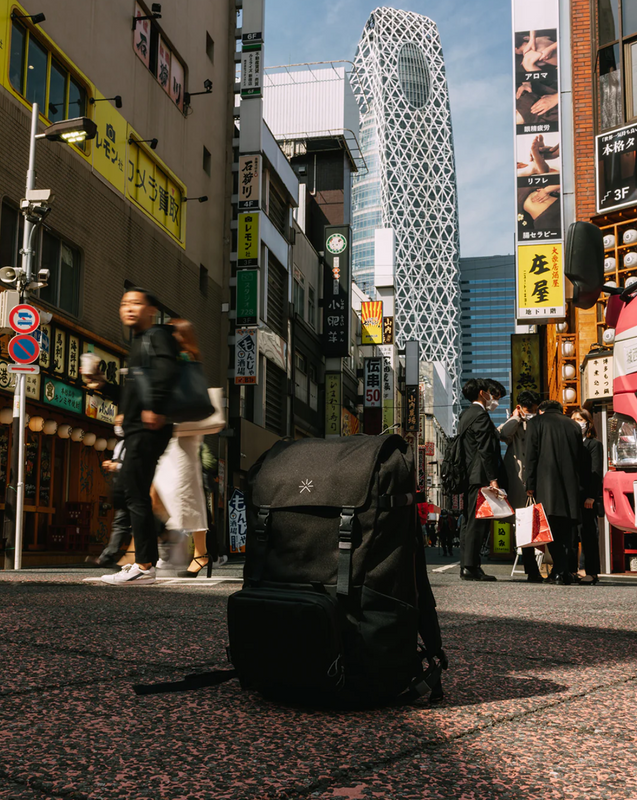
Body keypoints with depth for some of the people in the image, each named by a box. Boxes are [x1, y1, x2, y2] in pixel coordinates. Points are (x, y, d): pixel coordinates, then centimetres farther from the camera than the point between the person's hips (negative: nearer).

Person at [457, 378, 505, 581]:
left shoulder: (466, 414, 19)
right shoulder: (480, 415, -11)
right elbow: (485, 450, -17)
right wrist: (493, 479, -18)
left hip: (468, 477, 10)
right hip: (480, 477, -10)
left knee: (470, 522, 11)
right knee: (477, 523, -8)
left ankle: (467, 566, 14)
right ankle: (470, 567, -7)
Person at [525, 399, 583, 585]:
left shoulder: (536, 422, 5)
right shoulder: (573, 425, 16)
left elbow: (531, 456, -2)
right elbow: (580, 457, 15)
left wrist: (530, 485, -1)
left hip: (547, 484, -3)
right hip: (571, 484, 3)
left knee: (552, 527, -3)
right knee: (566, 529, 8)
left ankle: (559, 571, -11)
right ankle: (564, 571, 5)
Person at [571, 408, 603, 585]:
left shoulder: (594, 444, 3)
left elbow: (596, 472, -6)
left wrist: (591, 497, -14)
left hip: (587, 497, -5)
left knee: (588, 533, -3)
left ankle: (592, 573, 0)